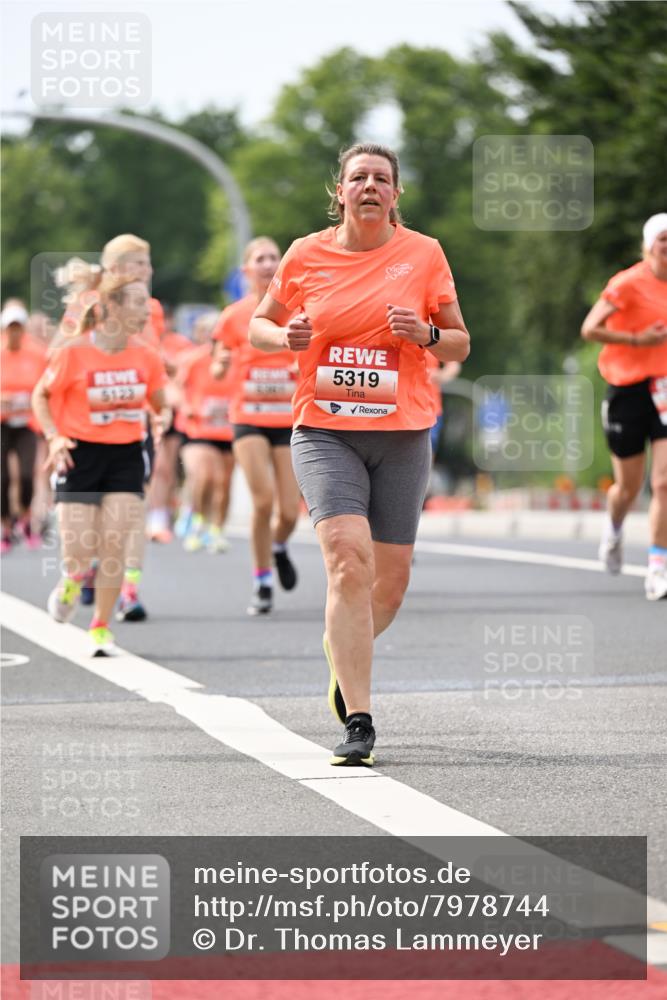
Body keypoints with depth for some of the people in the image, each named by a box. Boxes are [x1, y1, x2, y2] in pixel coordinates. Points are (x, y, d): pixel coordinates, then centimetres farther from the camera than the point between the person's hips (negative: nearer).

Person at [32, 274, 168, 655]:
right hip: (80, 453, -2)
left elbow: (161, 405, 13)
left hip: (126, 455, 2)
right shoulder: (74, 353, -12)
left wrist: (163, 421, -8)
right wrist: (54, 437, -11)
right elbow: (41, 396, 1)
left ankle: (101, 628, 7)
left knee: (115, 544, -6)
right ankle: (72, 580, 32)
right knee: (80, 548, -6)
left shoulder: (146, 357, -2)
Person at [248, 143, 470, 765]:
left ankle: (345, 655, 41)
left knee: (390, 580, 6)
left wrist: (427, 334, -14)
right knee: (349, 561, -20)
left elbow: (460, 345, 8)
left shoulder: (424, 254, 2)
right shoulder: (306, 256, 2)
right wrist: (286, 336, -7)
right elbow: (258, 326, 16)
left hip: (402, 436, 2)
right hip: (323, 431, -2)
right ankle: (358, 723, -19)